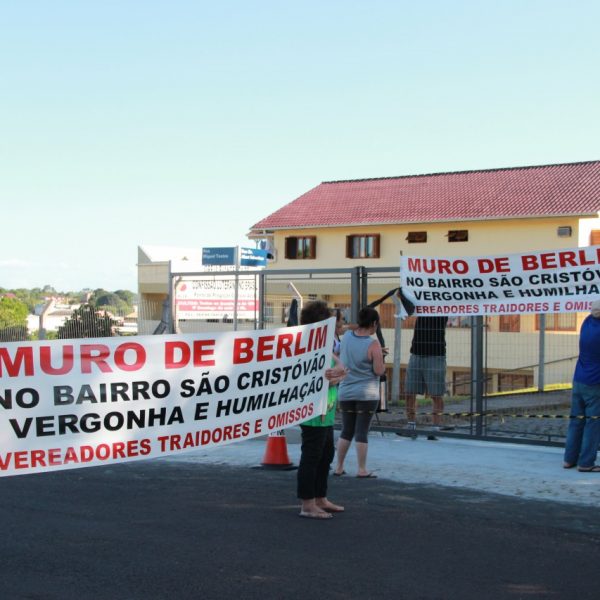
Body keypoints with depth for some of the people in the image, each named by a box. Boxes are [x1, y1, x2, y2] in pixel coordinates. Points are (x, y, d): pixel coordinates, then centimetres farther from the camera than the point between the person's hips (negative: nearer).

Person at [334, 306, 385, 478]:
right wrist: (381, 359, 5)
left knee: (346, 431, 13)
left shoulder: (346, 336, 2)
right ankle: (362, 470, 4)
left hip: (345, 392, 5)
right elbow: (379, 371, -15)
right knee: (362, 432, -1)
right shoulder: (373, 344, -15)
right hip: (366, 394, -5)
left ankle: (339, 467, 17)